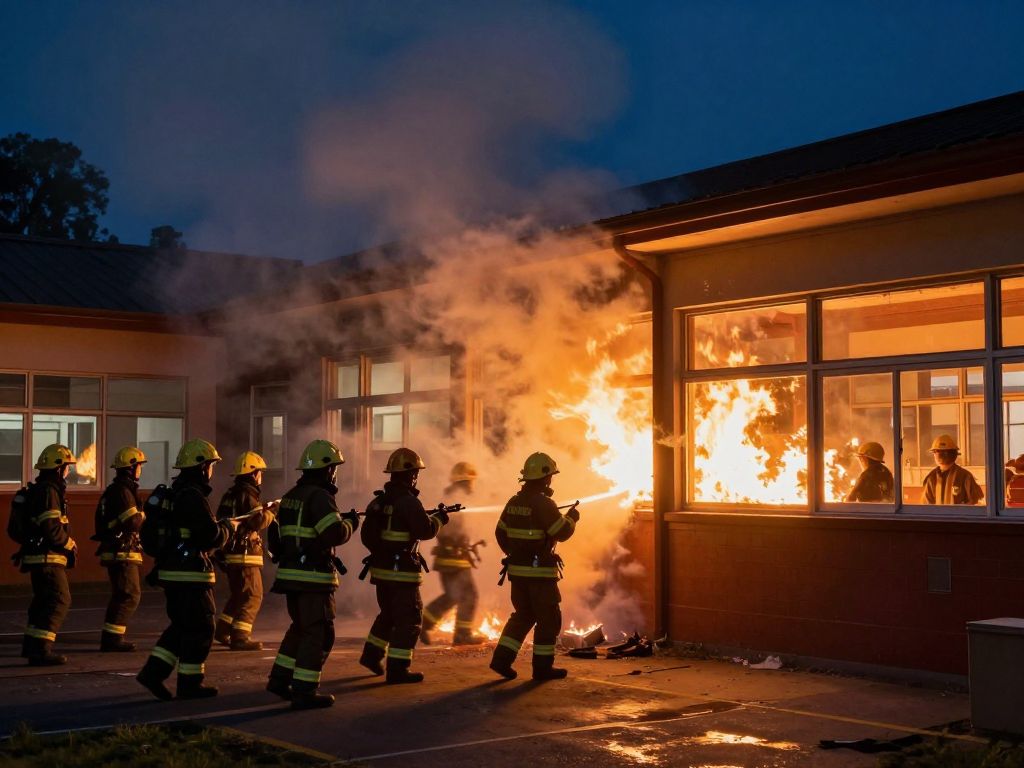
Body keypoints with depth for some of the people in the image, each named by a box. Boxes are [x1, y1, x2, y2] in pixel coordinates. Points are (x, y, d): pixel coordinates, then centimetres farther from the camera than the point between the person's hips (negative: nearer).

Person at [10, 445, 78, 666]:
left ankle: (31, 646, 26)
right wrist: (70, 544, -8)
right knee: (60, 600, -11)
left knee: (43, 600, 18)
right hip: (47, 558, -10)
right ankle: (41, 649, -16)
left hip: (35, 556, 10)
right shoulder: (48, 492, -15)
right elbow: (51, 528, -25)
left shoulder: (37, 490, 17)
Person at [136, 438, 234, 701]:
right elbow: (211, 536, -21)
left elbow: (148, 533, 19)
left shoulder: (170, 495, 13)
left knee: (182, 625, 18)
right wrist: (227, 528, -2)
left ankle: (153, 671, 11)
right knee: (200, 627, 1)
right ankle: (190, 683, 7)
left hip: (170, 571, 9)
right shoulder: (193, 496, -17)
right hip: (191, 573, -9)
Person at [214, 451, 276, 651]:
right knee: (252, 596, -6)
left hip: (230, 553, 10)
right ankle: (240, 637, -10)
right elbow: (259, 522, -22)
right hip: (245, 554, -10)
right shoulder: (247, 495, -14)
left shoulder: (231, 494, 14)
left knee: (239, 595, 20)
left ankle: (222, 630, 24)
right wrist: (271, 511, -7)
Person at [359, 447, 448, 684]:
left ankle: (371, 654, 29)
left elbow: (367, 535, 12)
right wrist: (438, 519, 0)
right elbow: (425, 531, -18)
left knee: (389, 613, 25)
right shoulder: (408, 501, -16)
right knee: (408, 619, 0)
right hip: (402, 570, -8)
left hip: (380, 568, 8)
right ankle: (398, 669, -1)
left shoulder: (378, 501, 9)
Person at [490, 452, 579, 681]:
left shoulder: (514, 502, 9)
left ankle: (502, 658, 8)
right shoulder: (543, 503, -16)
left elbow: (500, 533, 16)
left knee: (523, 615, 17)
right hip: (540, 570, -8)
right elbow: (562, 532, -17)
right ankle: (543, 666, 8)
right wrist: (571, 518, 2)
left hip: (517, 569, 8)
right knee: (549, 618, 5)